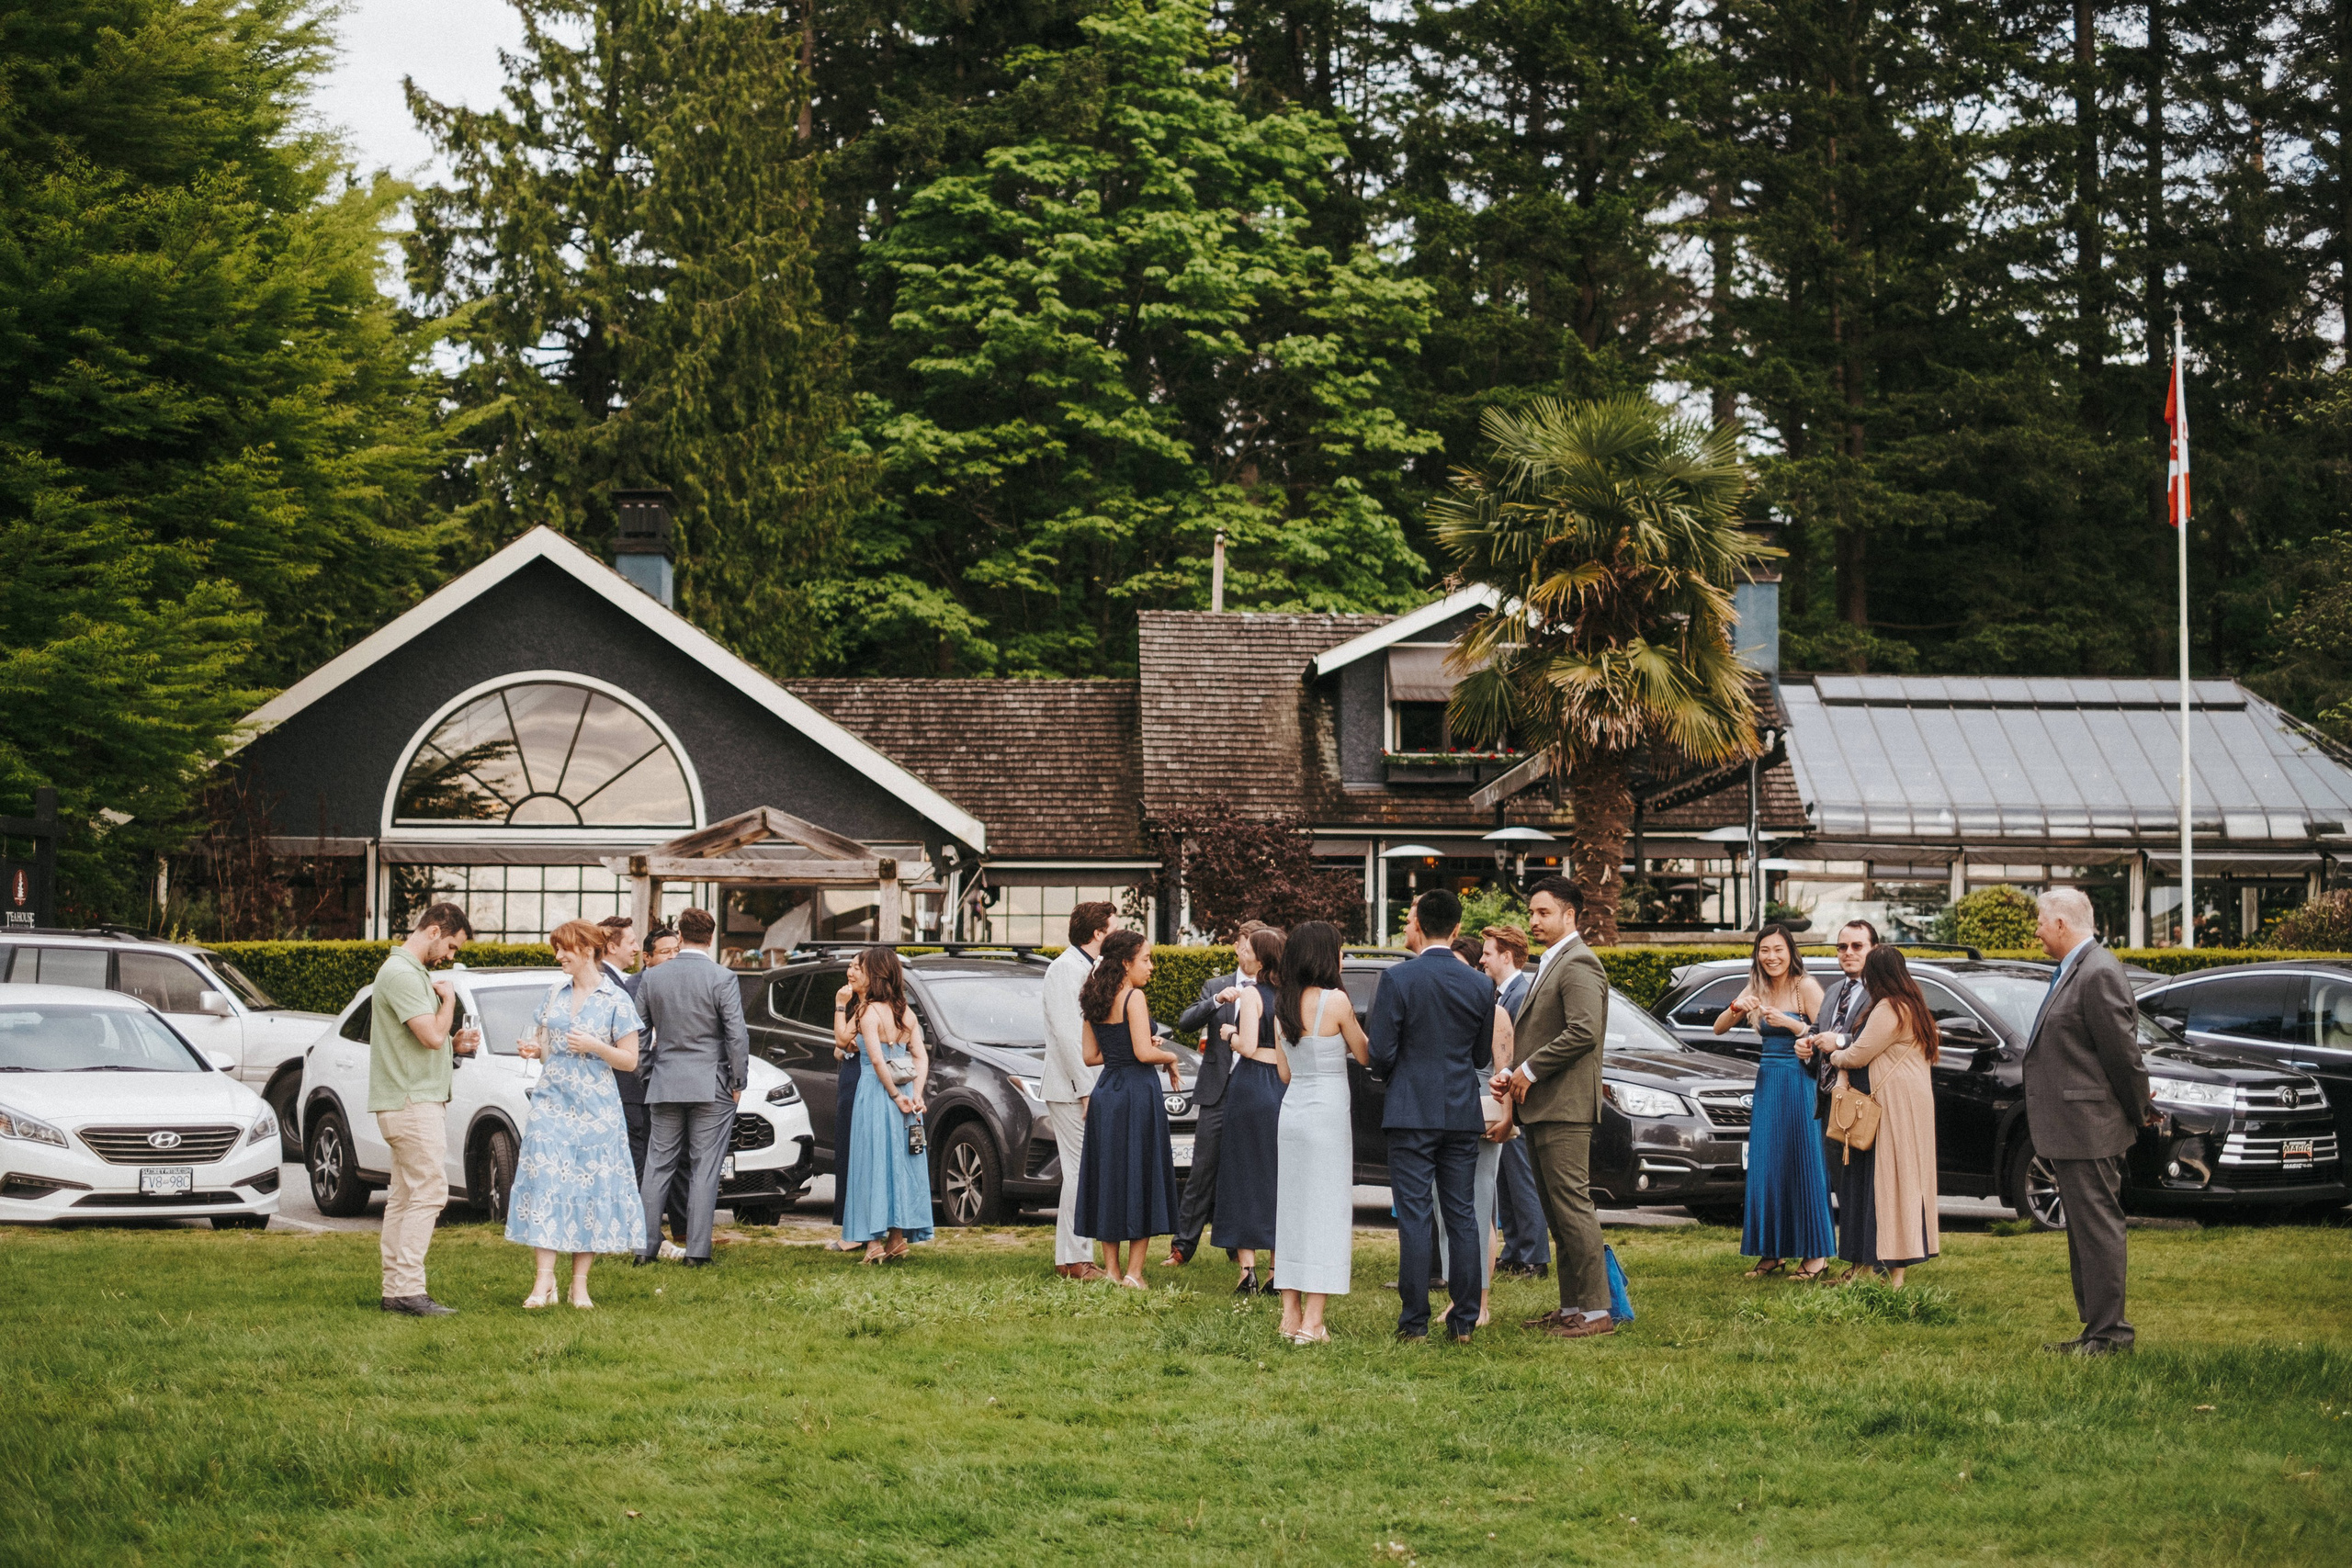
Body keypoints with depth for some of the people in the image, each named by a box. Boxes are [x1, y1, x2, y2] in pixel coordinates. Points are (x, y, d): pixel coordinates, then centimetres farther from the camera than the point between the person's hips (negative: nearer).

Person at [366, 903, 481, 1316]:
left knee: (404, 1197, 9)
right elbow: (432, 1035, -21)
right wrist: (449, 999, -5)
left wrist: (455, 1044, 9)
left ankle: (396, 1289, 11)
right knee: (429, 1193, -13)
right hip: (411, 1102, -11)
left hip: (422, 1100, 11)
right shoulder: (401, 973, -15)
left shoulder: (414, 972, 19)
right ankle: (408, 1289, -15)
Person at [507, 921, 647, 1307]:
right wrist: (533, 1049, 0)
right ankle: (544, 1281, -9)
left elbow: (629, 1059, -2)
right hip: (551, 1101, 3)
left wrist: (594, 1046, -17)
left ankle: (579, 1284, 6)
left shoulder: (616, 1000, -2)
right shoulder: (556, 995, 12)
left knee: (589, 1188, -1)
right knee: (545, 1183, -8)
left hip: (594, 1108, -3)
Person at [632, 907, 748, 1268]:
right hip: (711, 1086, -3)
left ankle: (646, 1246, 9)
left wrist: (648, 1074, 18)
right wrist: (738, 1081, -1)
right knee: (705, 1170, 0)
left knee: (658, 1167, 9)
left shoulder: (652, 979, 3)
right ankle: (697, 1251, -2)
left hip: (664, 1085, 3)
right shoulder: (723, 980, -9)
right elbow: (737, 1035, -11)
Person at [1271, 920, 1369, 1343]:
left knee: (1293, 1210, 12)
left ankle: (1291, 1316, 14)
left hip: (1291, 1112, 6)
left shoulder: (1283, 1005, 7)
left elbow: (1284, 1072, 13)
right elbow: (1365, 1055, -1)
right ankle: (1312, 1322, -8)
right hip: (1328, 1113, -6)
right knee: (1326, 1212, -4)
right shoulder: (1335, 1000, -12)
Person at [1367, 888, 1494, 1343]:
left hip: (1411, 1113, -4)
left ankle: (1415, 1320, -1)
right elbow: (1483, 1057, 11)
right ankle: (1464, 1320, 8)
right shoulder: (1480, 985, 3)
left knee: (1414, 1219, -1)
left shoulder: (1398, 978, -10)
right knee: (1462, 1216, 8)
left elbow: (1380, 1053, -11)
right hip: (1463, 1115, 4)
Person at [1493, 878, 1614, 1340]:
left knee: (1573, 1209, -10)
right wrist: (1512, 1073, 11)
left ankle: (1596, 1311, -10)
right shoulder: (1551, 965, 21)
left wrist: (1531, 1070, -16)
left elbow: (1583, 1031, -23)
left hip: (1564, 1110, -11)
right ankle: (1571, 1306, 17)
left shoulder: (1578, 965, -12)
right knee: (1559, 1214, 12)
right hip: (1540, 1110, 11)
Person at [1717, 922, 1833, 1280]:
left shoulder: (1806, 986, -7)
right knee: (1765, 1167, 5)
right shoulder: (1758, 990, 10)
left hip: (1800, 1085, -6)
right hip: (1767, 1084, 6)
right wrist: (1736, 1009, -11)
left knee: (1802, 1166, -6)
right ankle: (1771, 1254, 11)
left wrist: (1788, 1022, -23)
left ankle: (1817, 1254, -2)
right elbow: (1719, 1028, 9)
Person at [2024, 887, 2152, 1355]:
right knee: (2084, 1229, 15)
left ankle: (2109, 1332, -3)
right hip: (2068, 1129, 11)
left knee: (2097, 1227, -7)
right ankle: (2097, 1328, 22)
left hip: (2089, 1129, -11)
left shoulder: (2099, 973, -18)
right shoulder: (2071, 971, 15)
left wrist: (2139, 1111, -8)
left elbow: (2122, 1049, -17)